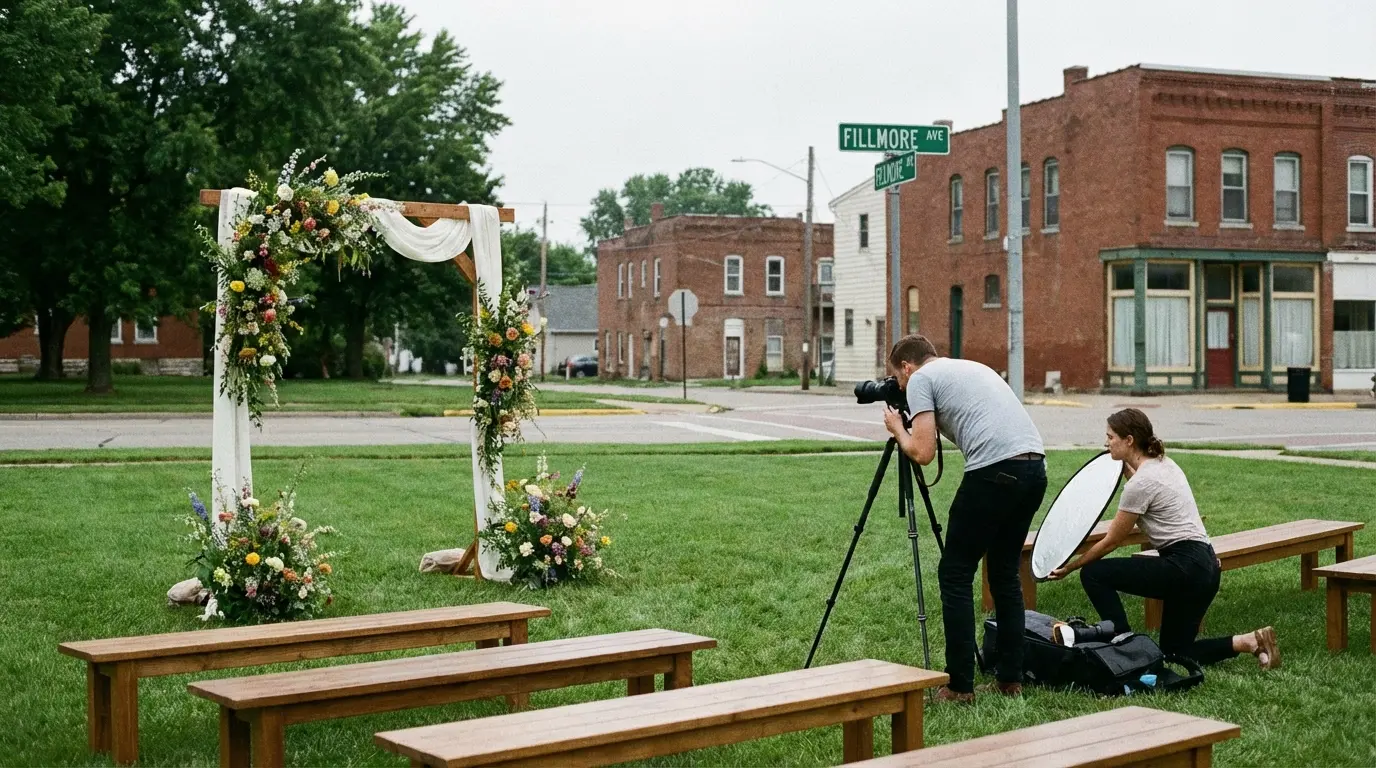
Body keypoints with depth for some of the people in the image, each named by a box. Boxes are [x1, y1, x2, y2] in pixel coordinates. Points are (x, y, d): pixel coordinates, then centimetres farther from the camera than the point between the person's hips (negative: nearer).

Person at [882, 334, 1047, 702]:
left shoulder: (921, 379, 6)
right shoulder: (972, 367, 30)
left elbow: (923, 452, -3)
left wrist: (897, 428, 16)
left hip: (995, 471, -8)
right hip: (1035, 468, 8)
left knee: (955, 575, 3)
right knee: (1005, 572, 19)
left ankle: (960, 686, 4)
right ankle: (1011, 679, 21)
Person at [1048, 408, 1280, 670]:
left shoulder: (1140, 483, -15)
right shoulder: (1164, 464, 10)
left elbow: (1111, 541, -8)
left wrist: (1069, 567, 2)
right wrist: (1126, 469, 25)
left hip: (1184, 567, -10)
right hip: (1206, 567, 10)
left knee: (1093, 574, -4)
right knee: (1175, 651, 17)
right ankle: (1250, 642, 4)